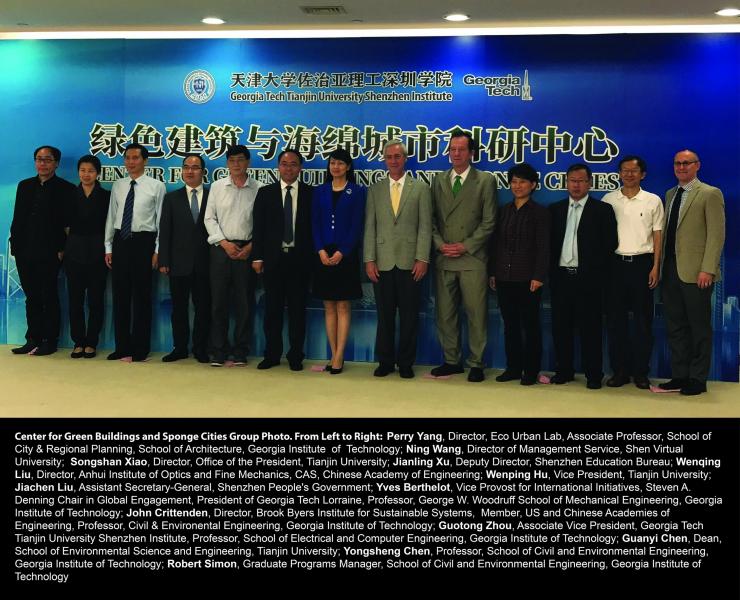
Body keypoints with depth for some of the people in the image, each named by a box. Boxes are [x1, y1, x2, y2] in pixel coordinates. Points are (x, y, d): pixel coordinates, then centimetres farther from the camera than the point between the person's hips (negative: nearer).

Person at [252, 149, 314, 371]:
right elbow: (259, 227, 5)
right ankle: (272, 354, 15)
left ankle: (296, 356, 12)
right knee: (273, 309, 6)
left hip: (300, 259, -1)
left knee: (297, 309, 4)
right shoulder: (265, 193, 7)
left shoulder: (311, 193, 4)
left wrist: (313, 256, -4)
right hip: (273, 259, 1)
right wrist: (258, 257, -1)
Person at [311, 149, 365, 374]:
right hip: (323, 255, 3)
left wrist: (341, 252, -13)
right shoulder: (320, 192, 11)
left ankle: (339, 356, -1)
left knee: (343, 306, -2)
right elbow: (315, 224, 6)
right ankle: (334, 354, 9)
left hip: (345, 254, -3)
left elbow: (357, 226, -4)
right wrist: (321, 251, -8)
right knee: (329, 307, 5)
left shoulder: (357, 192, 2)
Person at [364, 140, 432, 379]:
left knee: (409, 316, 4)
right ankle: (385, 361, 17)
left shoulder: (421, 188, 5)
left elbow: (425, 226, 0)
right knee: (384, 315, 6)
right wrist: (369, 260, -2)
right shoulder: (375, 190, 11)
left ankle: (406, 363, 14)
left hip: (410, 262, -1)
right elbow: (369, 227, 6)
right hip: (382, 263, 2)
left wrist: (422, 259, -9)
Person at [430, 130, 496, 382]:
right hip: (444, 258, 4)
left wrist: (466, 246, -11)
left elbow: (489, 221, -3)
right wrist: (440, 244, -4)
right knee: (445, 313, 7)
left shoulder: (485, 181, 2)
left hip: (472, 258, -4)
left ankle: (476, 363, 8)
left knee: (476, 314, -1)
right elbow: (432, 219, 11)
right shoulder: (439, 181, 13)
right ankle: (451, 360, 18)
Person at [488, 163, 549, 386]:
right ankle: (513, 368, 17)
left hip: (527, 278, -4)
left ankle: (531, 371, 10)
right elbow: (495, 242, 11)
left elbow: (543, 247, -7)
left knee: (530, 324, 3)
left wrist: (538, 276, -14)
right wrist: (492, 272, 6)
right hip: (504, 277, 5)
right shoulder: (504, 211, 10)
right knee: (510, 324, 9)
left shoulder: (540, 212, -2)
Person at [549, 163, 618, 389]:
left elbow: (610, 244, -2)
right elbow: (550, 243, 11)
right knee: (561, 327, 7)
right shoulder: (555, 209, 13)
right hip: (561, 277, 4)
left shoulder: (602, 210, 2)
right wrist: (552, 270, 2)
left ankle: (593, 374, 8)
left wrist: (597, 271, -7)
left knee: (590, 328, 0)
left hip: (588, 278, -3)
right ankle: (563, 371, 17)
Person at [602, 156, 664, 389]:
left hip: (642, 263, -1)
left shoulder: (653, 201, 4)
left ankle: (641, 372, 11)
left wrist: (655, 267, -4)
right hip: (615, 263, 1)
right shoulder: (608, 200, 6)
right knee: (615, 319, 3)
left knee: (643, 320, 3)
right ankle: (619, 370, 12)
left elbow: (658, 236, 4)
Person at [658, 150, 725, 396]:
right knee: (675, 326, 9)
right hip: (670, 270, 6)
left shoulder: (710, 194, -4)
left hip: (695, 272, -6)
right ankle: (679, 376, 17)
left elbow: (717, 234, -10)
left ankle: (698, 379, 10)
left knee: (699, 327, 3)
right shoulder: (670, 194, 16)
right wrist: (661, 265, 7)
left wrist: (707, 269, -17)